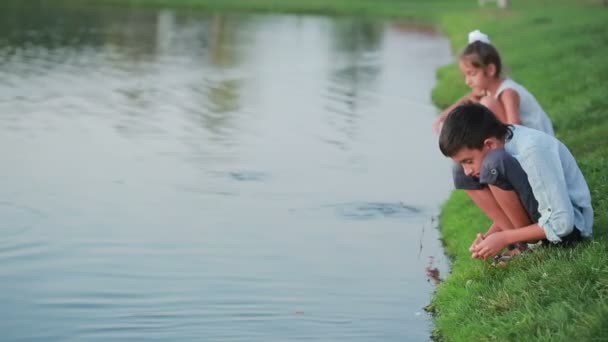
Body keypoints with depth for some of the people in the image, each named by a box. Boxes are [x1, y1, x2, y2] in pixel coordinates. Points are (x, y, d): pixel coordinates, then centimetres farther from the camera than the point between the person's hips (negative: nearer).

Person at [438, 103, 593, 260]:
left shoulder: (532, 150, -28)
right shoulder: (502, 140, -3)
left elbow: (561, 223, -28)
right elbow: (509, 208, 10)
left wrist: (504, 238, -22)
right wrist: (489, 236, -7)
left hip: (571, 224, -9)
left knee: (495, 165, -27)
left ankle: (530, 244, -12)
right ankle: (521, 242, -2)